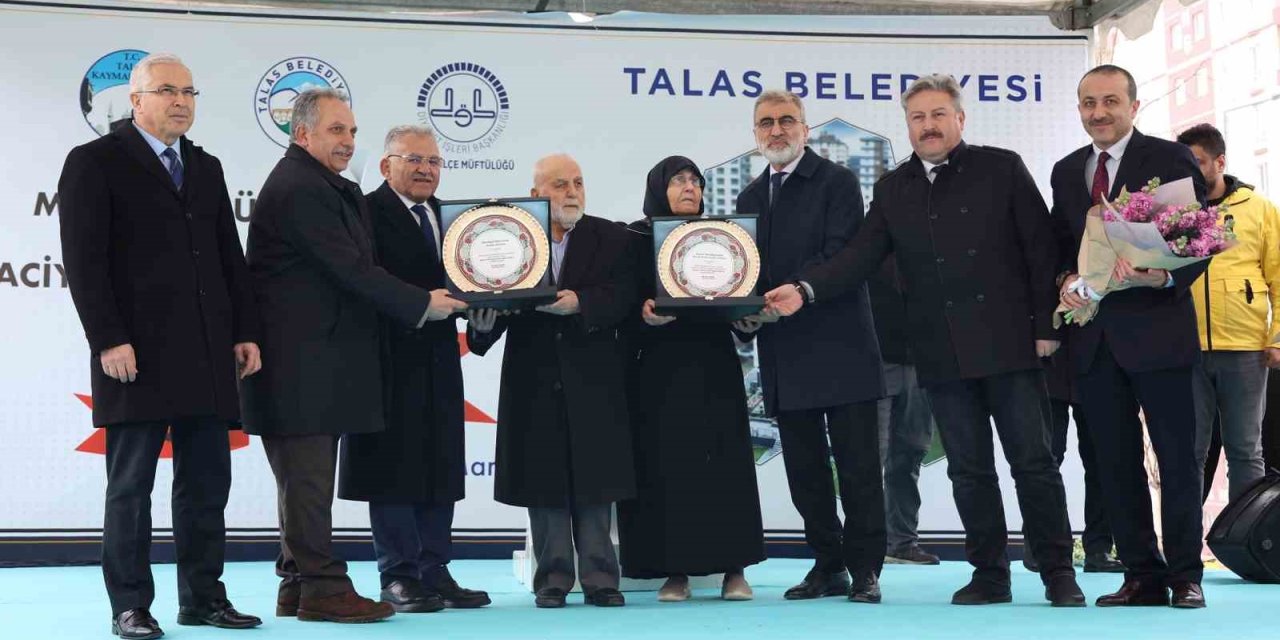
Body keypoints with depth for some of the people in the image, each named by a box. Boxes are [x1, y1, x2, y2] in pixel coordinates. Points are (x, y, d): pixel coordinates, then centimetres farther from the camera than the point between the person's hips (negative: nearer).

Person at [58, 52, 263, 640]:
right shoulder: (95, 162, 0)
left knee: (207, 482, 7)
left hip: (207, 354, 6)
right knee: (130, 486, 1)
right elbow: (84, 261, -7)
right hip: (137, 353, -5)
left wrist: (245, 332, 9)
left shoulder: (206, 168, 18)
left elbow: (230, 257, 17)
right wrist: (109, 341, -15)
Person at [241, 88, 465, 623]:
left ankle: (297, 588, 18)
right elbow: (351, 268, -19)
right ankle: (322, 589, -1)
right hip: (299, 363, -10)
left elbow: (353, 266, 15)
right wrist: (422, 304, -13)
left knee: (307, 479, 12)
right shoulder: (298, 189, -14)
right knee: (309, 477, -5)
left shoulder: (324, 187, 18)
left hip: (315, 361, 10)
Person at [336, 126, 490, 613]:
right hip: (392, 359, -7)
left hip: (438, 358, 7)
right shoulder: (370, 212, -6)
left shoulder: (447, 215, 16)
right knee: (394, 465, -1)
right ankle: (399, 577, 7)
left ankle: (435, 573, 16)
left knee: (441, 467, 9)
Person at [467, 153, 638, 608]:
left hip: (592, 379, 0)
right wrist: (482, 323, -24)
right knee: (544, 484, 4)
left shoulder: (611, 238, 5)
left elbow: (624, 297, -6)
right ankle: (552, 579, 13)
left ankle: (599, 578, 10)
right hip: (535, 381, 0)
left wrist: (579, 302, -20)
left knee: (594, 482, 3)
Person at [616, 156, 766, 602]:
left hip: (713, 366, 2)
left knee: (723, 462, -2)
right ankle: (674, 571, 2)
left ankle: (733, 568, 3)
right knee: (664, 465, -4)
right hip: (658, 369, -2)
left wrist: (746, 318, -9)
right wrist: (643, 314, -20)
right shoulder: (635, 239, 4)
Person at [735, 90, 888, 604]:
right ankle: (828, 566, 17)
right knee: (804, 466, 9)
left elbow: (839, 254, -13)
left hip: (839, 344, -6)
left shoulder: (837, 181, -1)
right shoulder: (751, 197, 18)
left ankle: (865, 570, 2)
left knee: (857, 463, -3)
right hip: (785, 350, 6)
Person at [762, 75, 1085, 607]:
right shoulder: (892, 190, 11)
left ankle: (1058, 573, 9)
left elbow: (1040, 248, 1)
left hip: (1008, 341, -3)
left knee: (1033, 461, 0)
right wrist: (805, 290, -16)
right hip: (942, 353, 3)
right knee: (968, 470, 7)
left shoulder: (1001, 168, 3)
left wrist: (1046, 325, -5)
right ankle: (989, 574, 16)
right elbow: (860, 256, 1)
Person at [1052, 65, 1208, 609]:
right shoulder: (1066, 171, 14)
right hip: (1095, 337, 5)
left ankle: (1186, 576, 11)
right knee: (1116, 461, 8)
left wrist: (1165, 278, -24)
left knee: (1176, 457, 2)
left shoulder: (1169, 159, -3)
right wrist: (1066, 279, -2)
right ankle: (1142, 575, 16)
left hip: (1157, 332, -5)